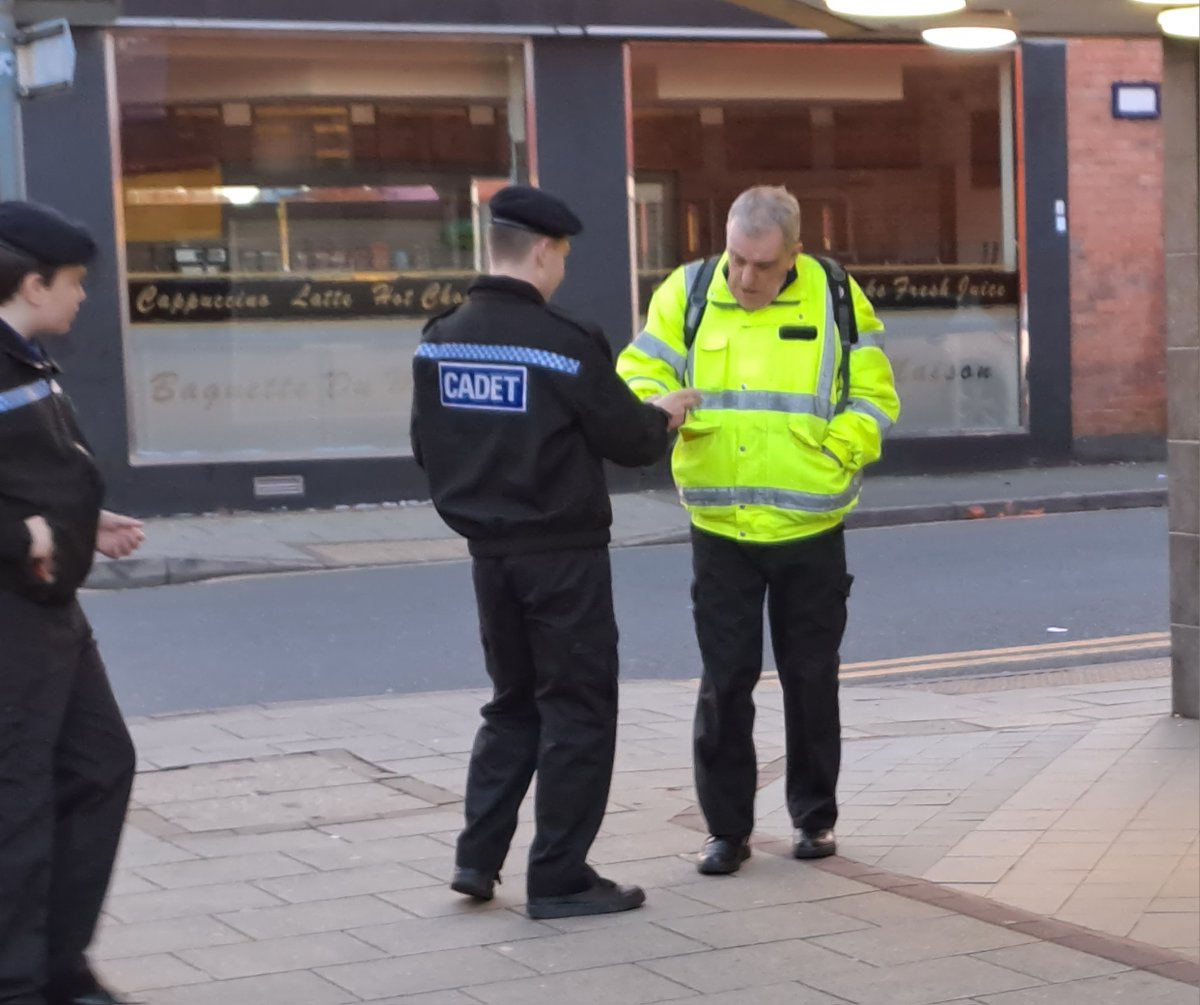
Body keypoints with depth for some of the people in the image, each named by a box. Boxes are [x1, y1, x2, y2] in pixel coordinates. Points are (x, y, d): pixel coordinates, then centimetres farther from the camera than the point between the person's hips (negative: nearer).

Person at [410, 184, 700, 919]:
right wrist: (667, 415, 10)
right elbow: (630, 439, -11)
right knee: (578, 712, 4)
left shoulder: (440, 342, 1)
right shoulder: (564, 343, -17)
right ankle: (559, 879, 8)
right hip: (563, 554, -6)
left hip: (490, 551, 6)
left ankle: (479, 856, 15)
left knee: (515, 704, 20)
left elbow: (427, 450, 9)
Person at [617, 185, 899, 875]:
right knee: (724, 681, 3)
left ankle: (815, 817, 26)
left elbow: (873, 400, 1)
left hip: (811, 530, 0)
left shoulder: (836, 297, -3)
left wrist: (830, 457, -12)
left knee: (812, 676, 11)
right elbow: (638, 377, 1)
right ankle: (728, 828, 14)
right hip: (720, 531, 0)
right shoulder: (688, 294, -2)